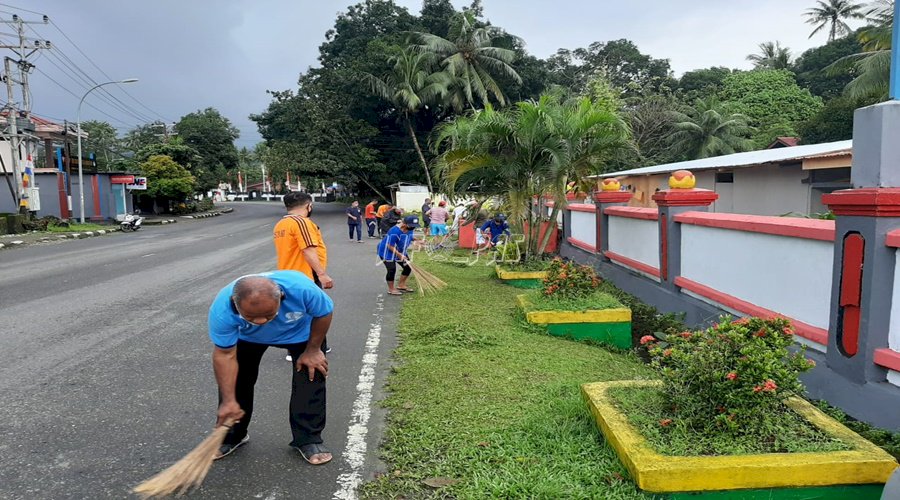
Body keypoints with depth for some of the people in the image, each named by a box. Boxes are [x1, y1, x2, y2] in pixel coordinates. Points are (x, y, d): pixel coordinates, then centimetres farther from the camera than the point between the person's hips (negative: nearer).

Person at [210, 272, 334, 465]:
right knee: (233, 378, 0)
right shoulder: (221, 309, -40)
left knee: (311, 376, -10)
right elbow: (225, 355, -28)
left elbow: (324, 313, -23)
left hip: (300, 331, -1)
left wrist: (312, 350, -14)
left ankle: (308, 439, 6)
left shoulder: (301, 288, -44)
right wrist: (229, 401, -27)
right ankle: (231, 436, 24)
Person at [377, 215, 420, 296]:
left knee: (408, 267, 7)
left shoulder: (409, 229, -8)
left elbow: (410, 236, 14)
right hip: (387, 252, -9)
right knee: (392, 270, -13)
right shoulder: (395, 231, -34)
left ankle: (401, 285, 23)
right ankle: (391, 289, 5)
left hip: (400, 252, 9)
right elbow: (390, 246, -29)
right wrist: (399, 255, -27)